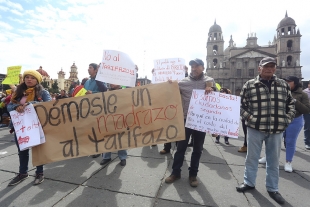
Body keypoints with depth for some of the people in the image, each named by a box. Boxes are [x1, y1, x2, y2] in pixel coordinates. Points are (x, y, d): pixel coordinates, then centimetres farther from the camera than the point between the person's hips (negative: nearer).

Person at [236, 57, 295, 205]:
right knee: (251, 158, 11)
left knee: (273, 161, 14)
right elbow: (241, 105, -1)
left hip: (276, 130, 3)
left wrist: (287, 120, 4)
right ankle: (249, 182, 31)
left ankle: (272, 188, 32)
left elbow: (291, 104, 14)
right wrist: (250, 118, -10)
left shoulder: (283, 85, 7)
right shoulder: (249, 85, -3)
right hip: (255, 129, -2)